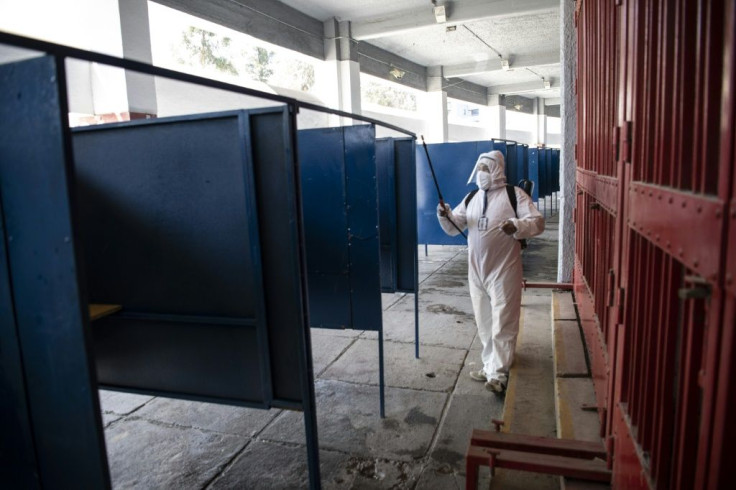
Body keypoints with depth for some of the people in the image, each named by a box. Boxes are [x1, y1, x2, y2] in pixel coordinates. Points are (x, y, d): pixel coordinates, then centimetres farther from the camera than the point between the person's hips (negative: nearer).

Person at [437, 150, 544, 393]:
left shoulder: (513, 194, -4)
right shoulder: (471, 198, 12)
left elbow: (538, 222, -9)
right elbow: (454, 227, 9)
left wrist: (517, 226, -29)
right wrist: (445, 215, -12)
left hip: (504, 269, -6)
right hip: (477, 269, 6)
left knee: (502, 322, -4)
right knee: (484, 322, 13)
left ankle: (498, 373, 0)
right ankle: (490, 365, 27)